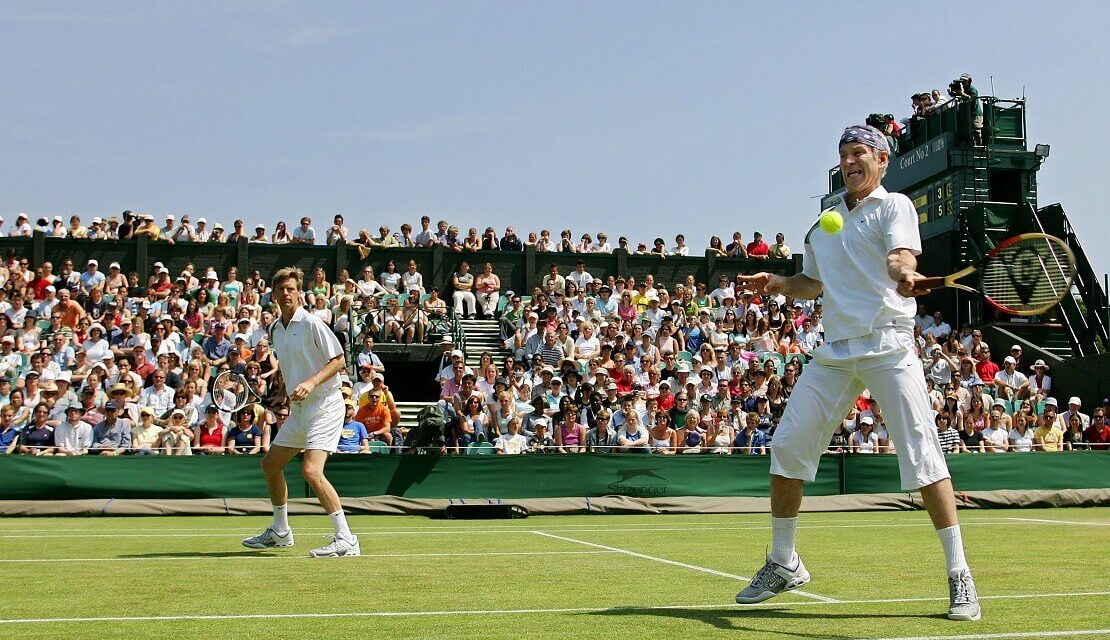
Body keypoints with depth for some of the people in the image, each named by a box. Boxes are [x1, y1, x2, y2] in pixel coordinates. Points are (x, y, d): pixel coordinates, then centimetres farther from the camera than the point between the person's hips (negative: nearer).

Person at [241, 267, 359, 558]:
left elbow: (339, 361, -15)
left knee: (311, 471, -22)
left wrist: (311, 383, -26)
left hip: (324, 405, -9)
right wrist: (287, 393, 14)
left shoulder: (311, 323, -13)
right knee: (271, 464, 16)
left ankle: (346, 539, -18)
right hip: (298, 408, 9)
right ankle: (280, 532, 35)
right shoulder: (275, 329, 11)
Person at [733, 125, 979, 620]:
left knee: (922, 453, -13)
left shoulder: (894, 206, 3)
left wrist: (904, 274, -40)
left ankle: (960, 576, -4)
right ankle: (783, 565, 18)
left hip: (888, 346, -6)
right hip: (834, 349, 6)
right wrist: (778, 283, 8)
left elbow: (901, 256, -17)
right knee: (787, 445, 2)